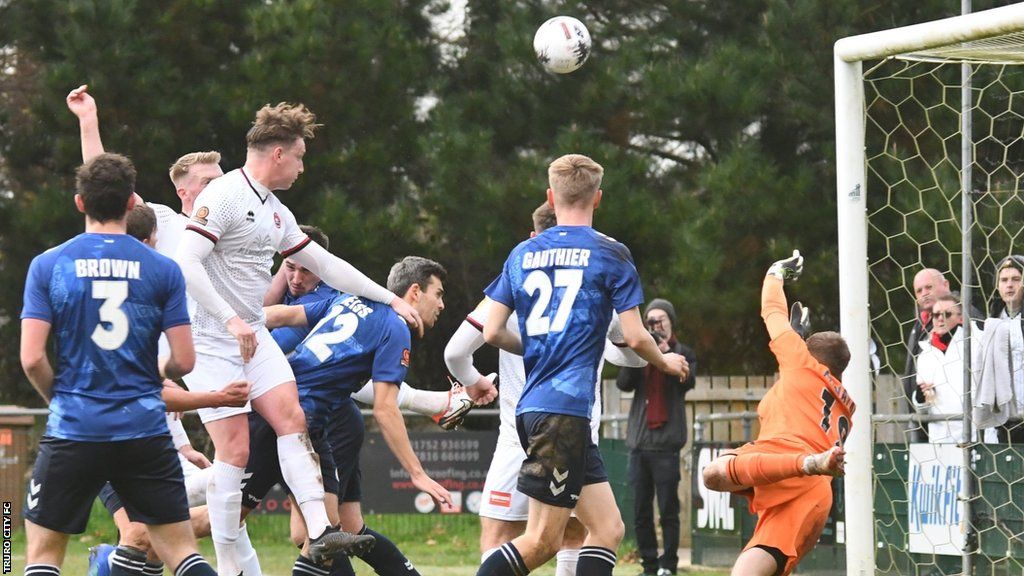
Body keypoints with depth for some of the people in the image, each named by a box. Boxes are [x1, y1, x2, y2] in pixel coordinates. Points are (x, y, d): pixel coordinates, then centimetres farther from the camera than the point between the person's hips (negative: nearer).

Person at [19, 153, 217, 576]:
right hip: (145, 428, 1)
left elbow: (32, 358, -7)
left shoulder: (48, 265, -1)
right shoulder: (162, 270, 1)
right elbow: (183, 361, -1)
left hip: (73, 430, -1)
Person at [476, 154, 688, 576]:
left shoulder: (523, 254, 13)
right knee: (542, 541, -6)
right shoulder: (610, 254, -2)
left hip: (532, 408, 7)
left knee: (608, 529, 10)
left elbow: (492, 333, 11)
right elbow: (635, 337, -3)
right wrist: (665, 362, 18)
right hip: (565, 409, -7)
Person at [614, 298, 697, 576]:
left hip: (666, 441, -3)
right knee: (641, 511, 4)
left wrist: (667, 353, -18)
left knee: (668, 509, -6)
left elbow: (687, 381, -10)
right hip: (639, 439, 3)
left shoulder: (683, 353, 8)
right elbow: (623, 383, 1)